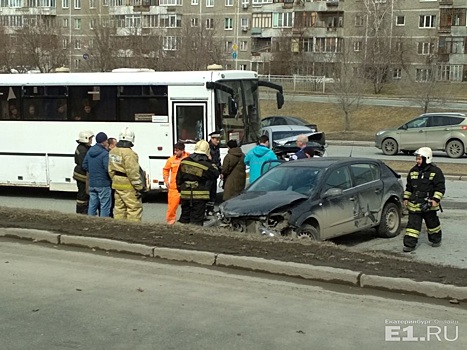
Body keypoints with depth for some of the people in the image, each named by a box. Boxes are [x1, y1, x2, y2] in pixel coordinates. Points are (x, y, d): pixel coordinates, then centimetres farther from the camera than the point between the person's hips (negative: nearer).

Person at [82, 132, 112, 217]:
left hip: (92, 183, 7)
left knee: (92, 205, 14)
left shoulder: (89, 151, 7)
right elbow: (108, 168, -23)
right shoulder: (105, 153, -18)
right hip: (103, 184, -7)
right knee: (104, 206, 1)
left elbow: (84, 166, 12)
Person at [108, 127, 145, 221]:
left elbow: (111, 170, 14)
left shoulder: (113, 151, 8)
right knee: (135, 208, -2)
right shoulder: (129, 153, -20)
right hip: (128, 186, -9)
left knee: (119, 207, 16)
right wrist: (139, 187, -16)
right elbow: (132, 172, -21)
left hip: (117, 184, 9)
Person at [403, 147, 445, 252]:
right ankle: (409, 244, -5)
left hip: (429, 205, -3)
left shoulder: (435, 172, -8)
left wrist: (435, 199, -18)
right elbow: (409, 186, 16)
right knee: (413, 224, -4)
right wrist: (406, 198, 13)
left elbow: (440, 188, -9)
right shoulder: (413, 171, 7)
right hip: (414, 204, 3)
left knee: (432, 223, 14)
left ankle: (436, 240, 35)